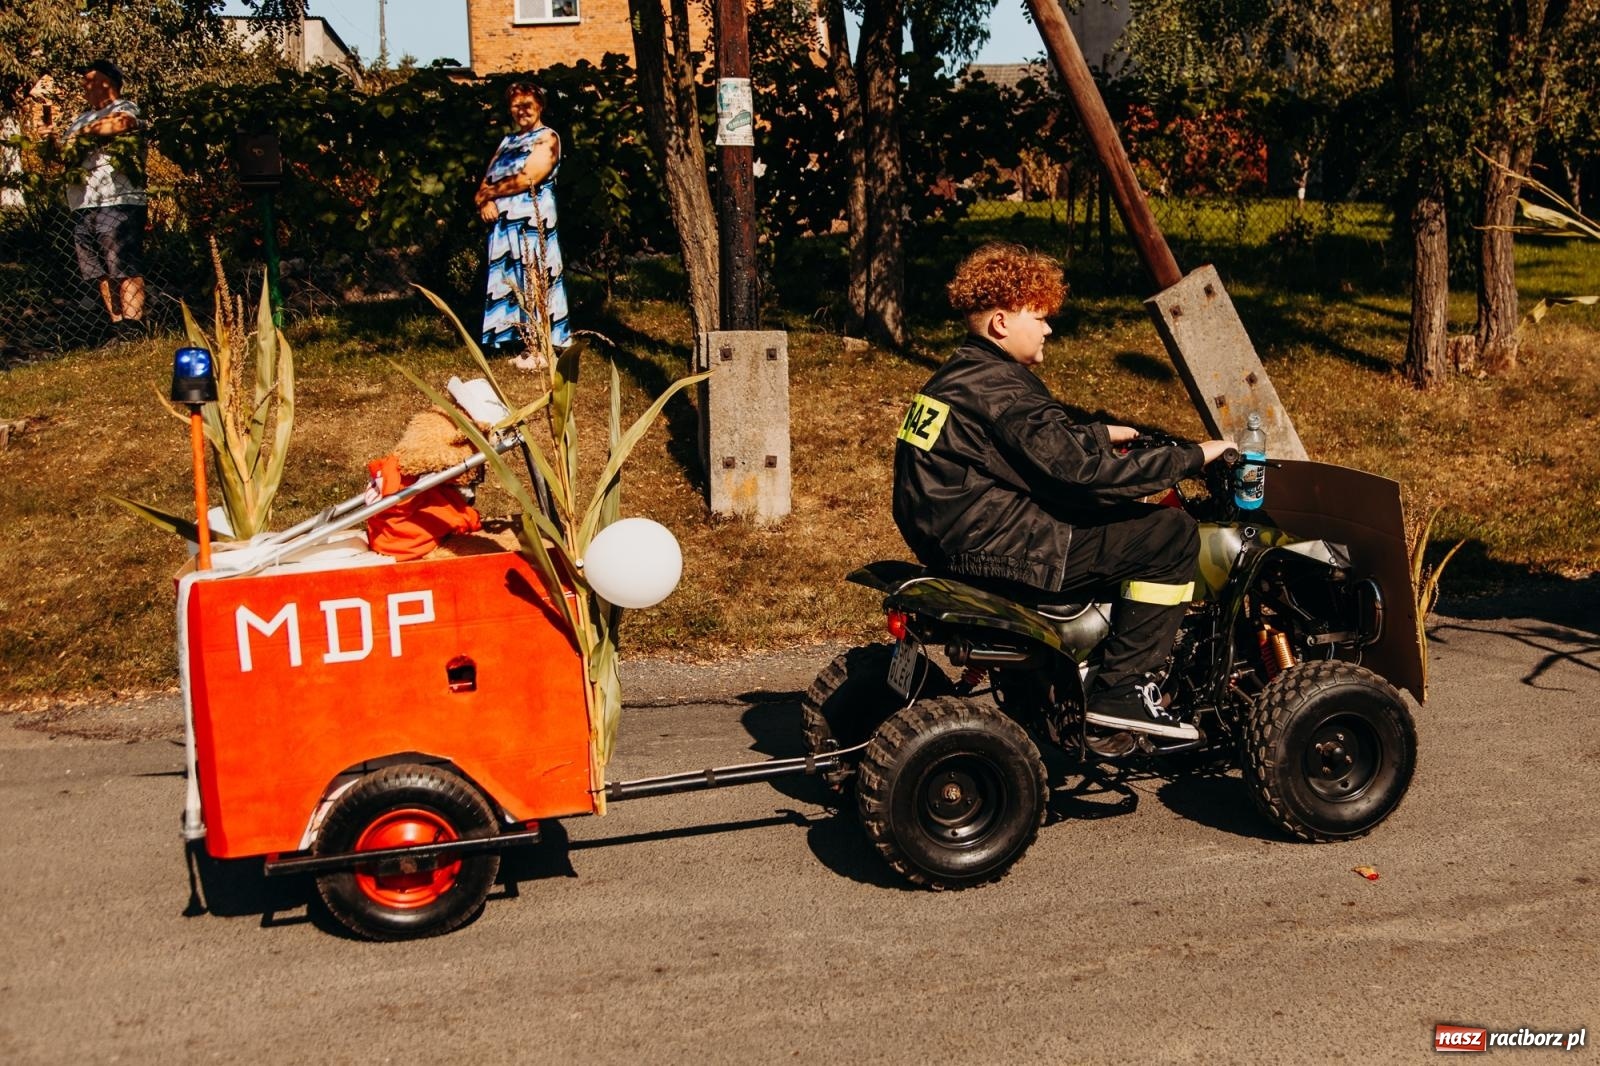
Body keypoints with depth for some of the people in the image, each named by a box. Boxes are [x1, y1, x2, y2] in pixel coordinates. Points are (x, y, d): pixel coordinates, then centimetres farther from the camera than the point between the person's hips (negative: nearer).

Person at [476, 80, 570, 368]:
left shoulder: (547, 138, -2)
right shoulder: (508, 142, 21)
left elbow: (527, 179, -14)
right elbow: (487, 181, 15)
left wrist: (490, 192, -4)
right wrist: (485, 200, -8)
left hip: (532, 222, -8)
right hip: (504, 224, 8)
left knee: (534, 283, -8)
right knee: (509, 283, 7)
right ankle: (519, 341, 12)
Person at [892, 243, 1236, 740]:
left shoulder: (959, 375, 12)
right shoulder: (1004, 391, -19)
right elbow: (1085, 471, -24)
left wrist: (1101, 433, 31)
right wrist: (1192, 457, -16)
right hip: (996, 548, -11)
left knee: (1126, 516, 29)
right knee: (1172, 534, -8)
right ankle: (1121, 689, -4)